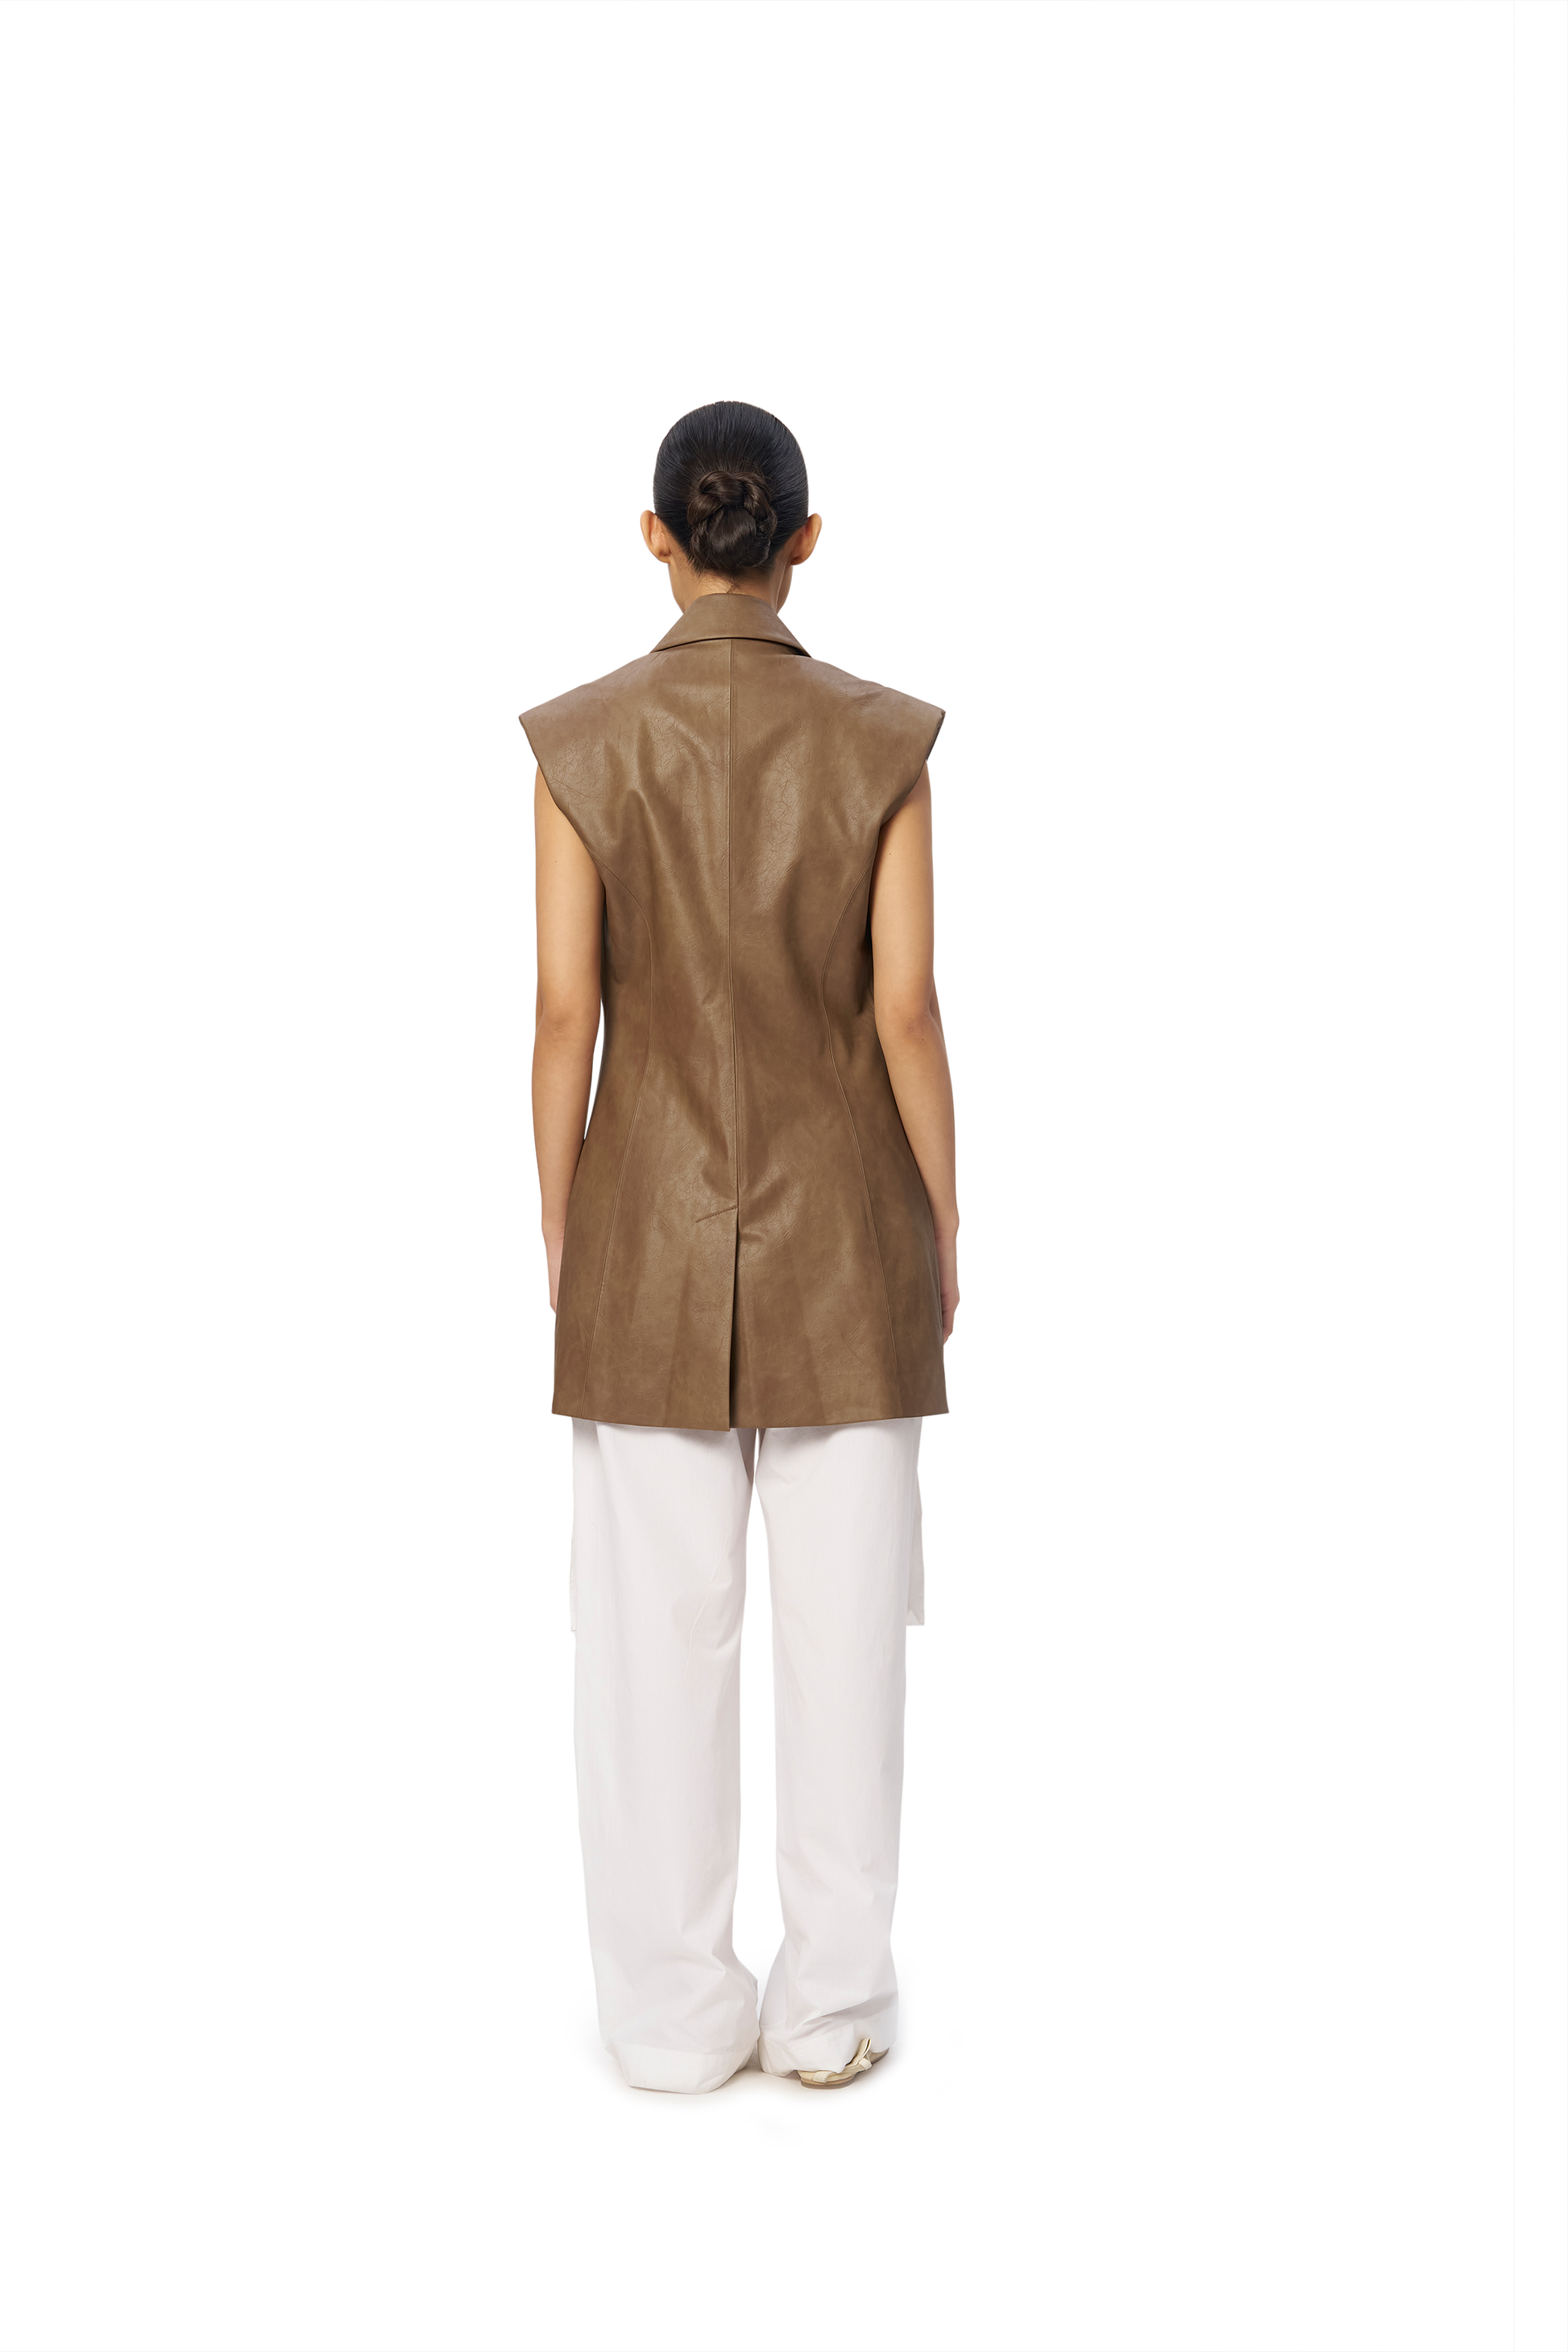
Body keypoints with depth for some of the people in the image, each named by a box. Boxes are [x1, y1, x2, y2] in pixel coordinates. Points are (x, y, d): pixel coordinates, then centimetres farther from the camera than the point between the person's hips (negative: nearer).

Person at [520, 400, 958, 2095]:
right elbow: (905, 1009, -7)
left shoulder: (583, 743, -6)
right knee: (843, 1608, 9)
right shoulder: (883, 743, -6)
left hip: (651, 1223, 0)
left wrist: (558, 1231, 4)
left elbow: (566, 1008, -7)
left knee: (657, 1617, 8)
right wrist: (943, 1227, 4)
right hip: (841, 1221, 0)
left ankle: (675, 2011, 17)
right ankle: (832, 2002, 17)